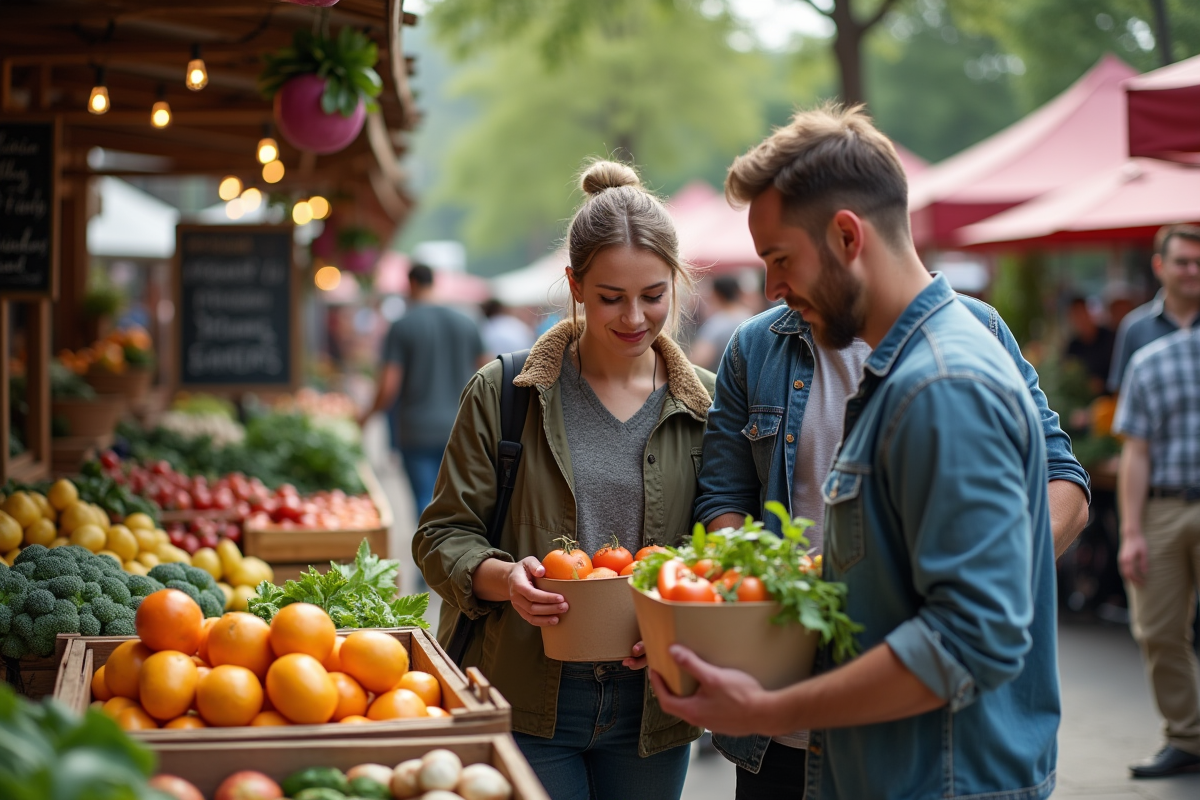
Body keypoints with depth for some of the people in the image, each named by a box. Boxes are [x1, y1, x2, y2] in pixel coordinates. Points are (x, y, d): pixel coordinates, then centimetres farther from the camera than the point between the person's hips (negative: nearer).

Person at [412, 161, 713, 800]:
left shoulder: (705, 405, 2)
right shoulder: (502, 394, -3)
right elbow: (442, 535, -1)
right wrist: (502, 577, -21)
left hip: (650, 706, 2)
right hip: (524, 702, -2)